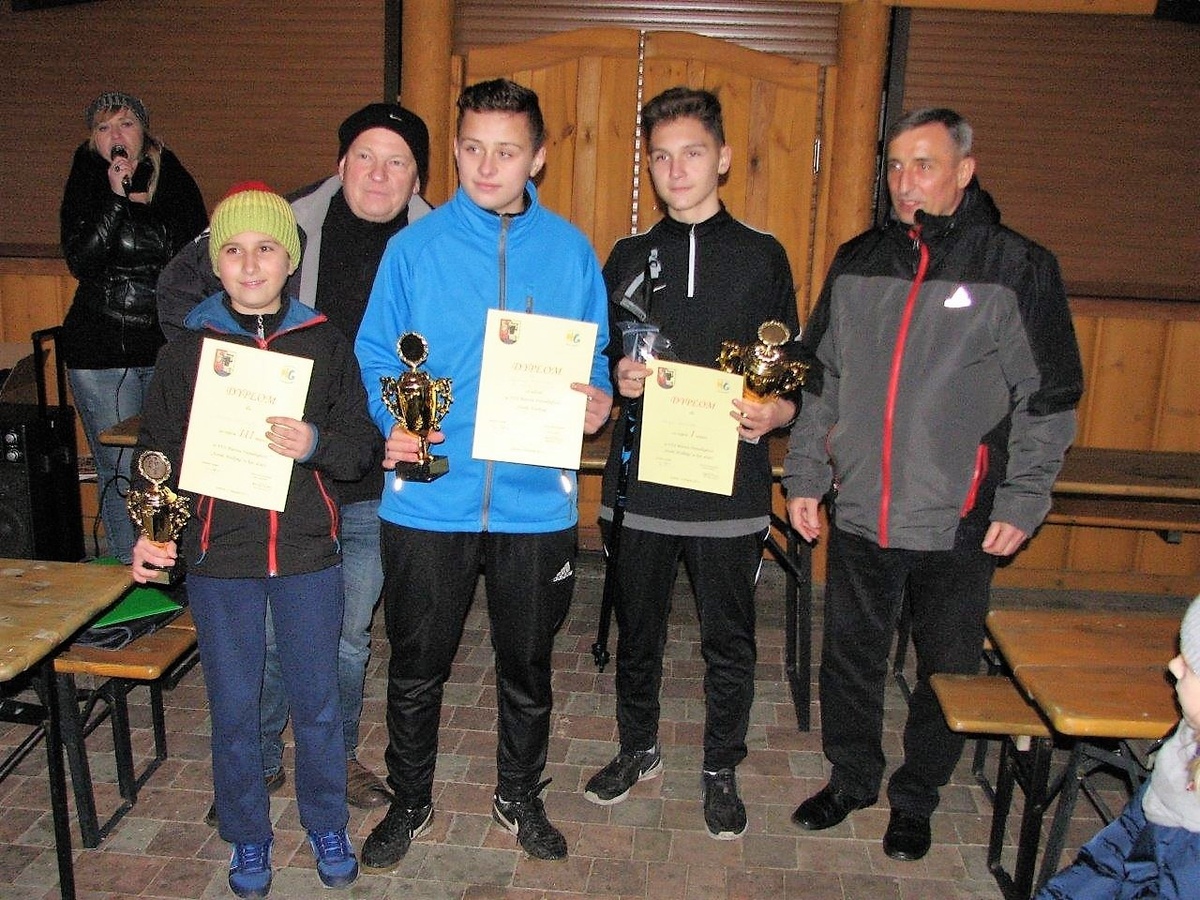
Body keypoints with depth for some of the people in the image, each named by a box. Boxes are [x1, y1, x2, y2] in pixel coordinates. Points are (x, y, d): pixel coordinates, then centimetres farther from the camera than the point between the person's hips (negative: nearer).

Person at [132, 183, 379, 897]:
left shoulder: (325, 343, 0)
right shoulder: (187, 350, 1)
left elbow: (363, 445, -1)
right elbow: (158, 451, 3)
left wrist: (315, 444, -21)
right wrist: (150, 530, -11)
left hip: (309, 552, 0)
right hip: (219, 557, 1)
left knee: (318, 702, 12)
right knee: (233, 709, 12)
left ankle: (327, 827, 35)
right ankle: (249, 838, 34)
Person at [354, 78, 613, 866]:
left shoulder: (570, 250, 2)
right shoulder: (416, 246, -2)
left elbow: (595, 358, 8)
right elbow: (376, 356, 1)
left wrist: (597, 400, -13)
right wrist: (394, 423, -17)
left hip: (536, 500, 1)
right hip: (429, 498, 0)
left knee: (527, 666, 18)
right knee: (417, 667, 14)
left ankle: (520, 795, 41)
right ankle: (410, 800, 39)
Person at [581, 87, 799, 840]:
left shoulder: (763, 256, 3)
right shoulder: (629, 257, 10)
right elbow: (601, 361, 14)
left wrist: (774, 412, -17)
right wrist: (619, 377, -8)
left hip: (731, 486, -2)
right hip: (643, 481, 2)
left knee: (729, 640, 10)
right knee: (637, 629, 15)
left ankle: (722, 770, 30)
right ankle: (639, 749, 38)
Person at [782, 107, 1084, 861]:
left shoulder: (1019, 268, -4)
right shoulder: (857, 262, 7)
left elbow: (1050, 400, -3)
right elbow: (820, 382, 11)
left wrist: (1022, 503, -8)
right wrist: (805, 476, 8)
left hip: (959, 523, -3)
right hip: (859, 514, 3)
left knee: (947, 670, 12)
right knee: (850, 657, 16)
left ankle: (916, 799, 34)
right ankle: (852, 778, 39)